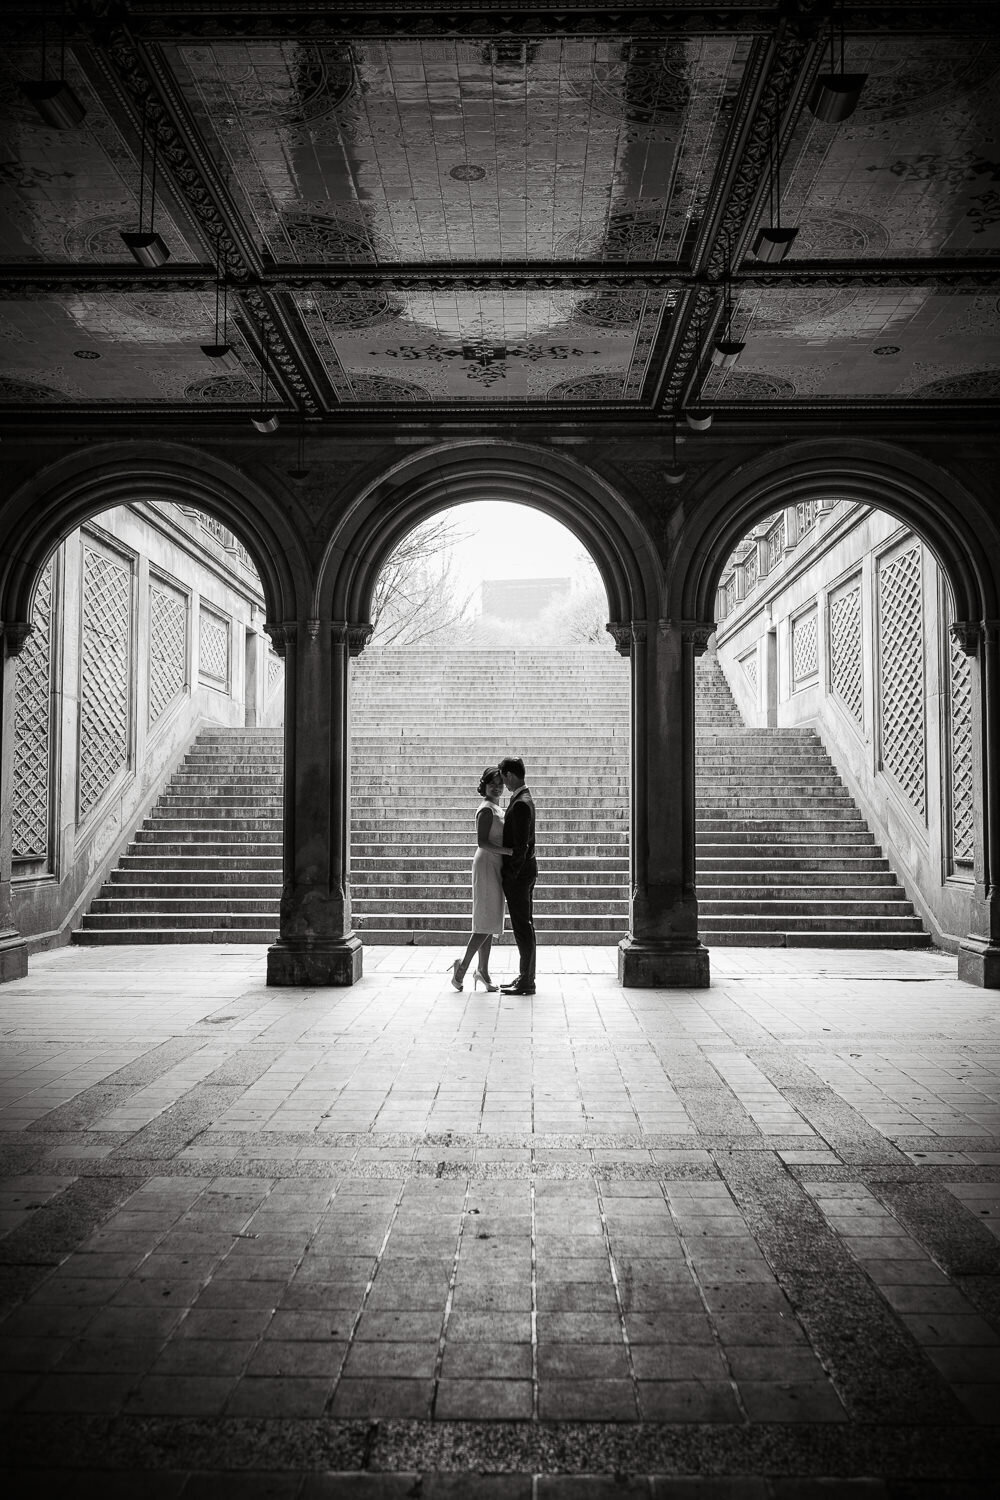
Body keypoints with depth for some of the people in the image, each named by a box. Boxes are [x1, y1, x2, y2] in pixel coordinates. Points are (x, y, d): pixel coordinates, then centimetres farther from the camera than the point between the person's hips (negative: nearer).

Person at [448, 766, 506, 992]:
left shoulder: (495, 808, 16)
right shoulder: (486, 810, -14)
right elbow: (482, 842, -22)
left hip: (495, 867, 10)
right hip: (487, 865, -10)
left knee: (489, 922, 10)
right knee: (487, 921, -9)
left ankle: (483, 971, 13)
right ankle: (463, 965, -2)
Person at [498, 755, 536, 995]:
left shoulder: (521, 804, -19)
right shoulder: (524, 799, 13)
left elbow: (521, 845, -22)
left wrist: (511, 874, -17)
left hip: (519, 872, -10)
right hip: (525, 869, 10)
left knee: (523, 927, -5)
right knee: (525, 926, 14)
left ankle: (526, 983, 0)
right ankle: (526, 977, 21)